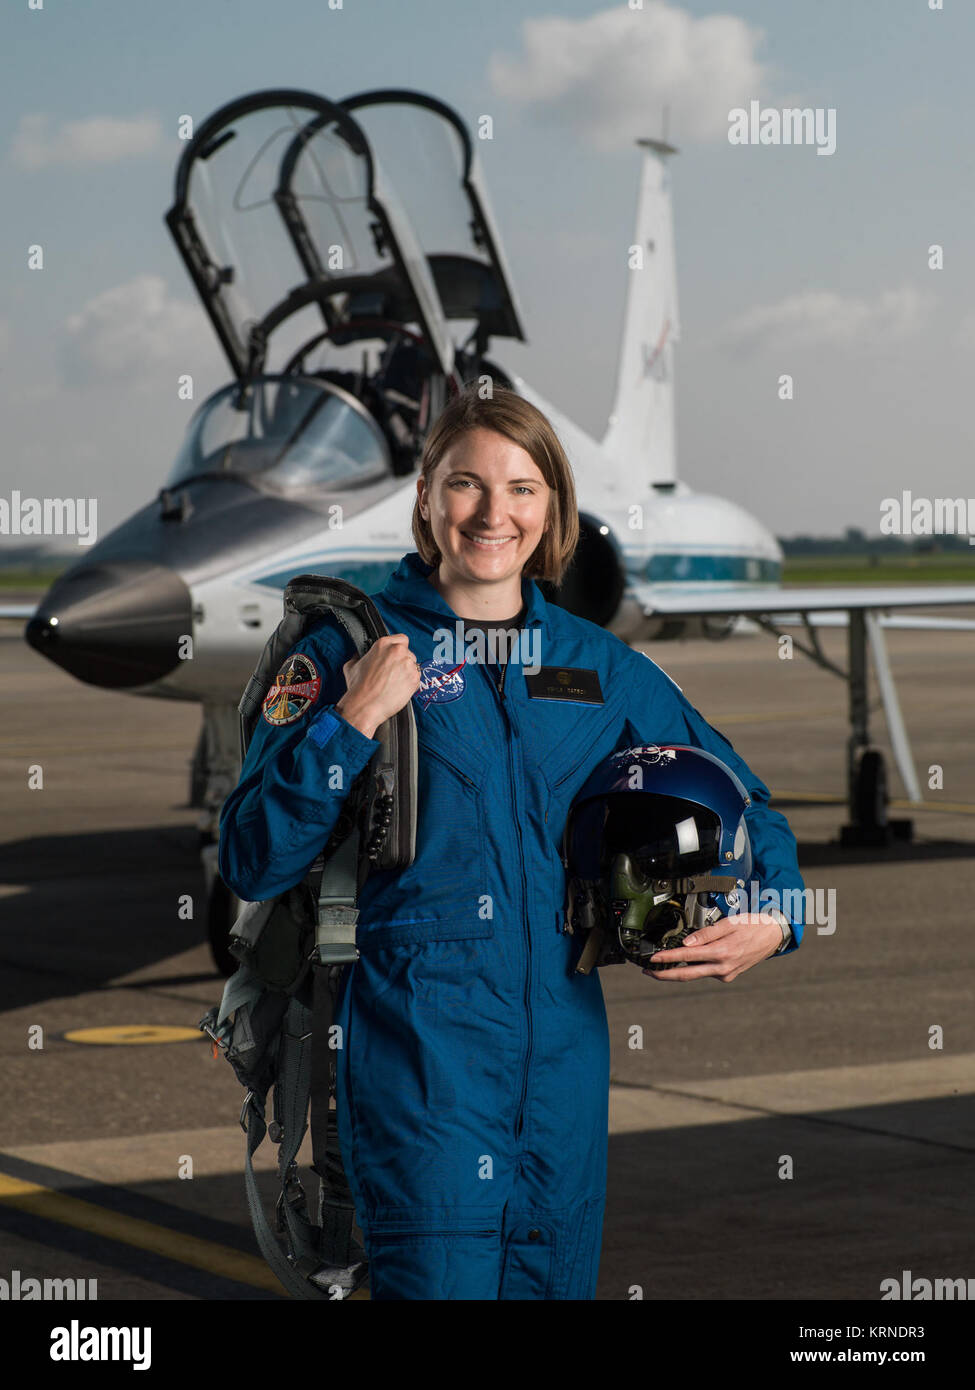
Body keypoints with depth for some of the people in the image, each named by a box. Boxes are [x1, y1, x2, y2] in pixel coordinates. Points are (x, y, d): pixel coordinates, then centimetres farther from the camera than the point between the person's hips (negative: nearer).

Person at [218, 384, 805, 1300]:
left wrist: (772, 918, 1)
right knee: (440, 1280, -13)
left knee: (552, 1278, 11)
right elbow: (252, 863, -5)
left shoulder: (603, 668, 12)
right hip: (417, 1045, -4)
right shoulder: (353, 651, 1)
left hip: (565, 1050, 4)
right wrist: (353, 723, -15)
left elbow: (738, 802, 21)